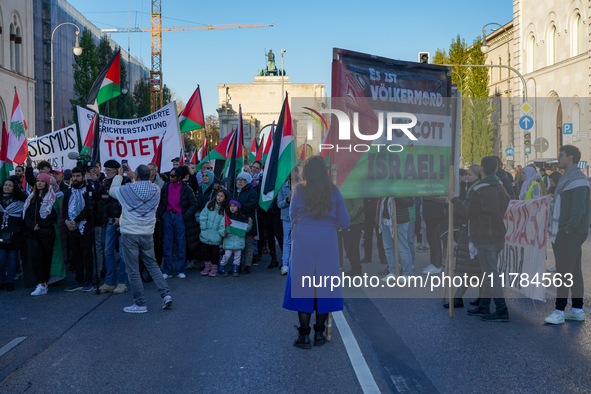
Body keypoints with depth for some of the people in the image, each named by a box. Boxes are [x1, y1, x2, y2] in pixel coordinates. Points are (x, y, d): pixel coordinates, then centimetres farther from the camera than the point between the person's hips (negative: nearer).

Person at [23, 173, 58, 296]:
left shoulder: (51, 197, 0)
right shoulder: (32, 197, 15)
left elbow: (53, 216, -8)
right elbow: (27, 214, 10)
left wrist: (40, 225, -13)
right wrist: (32, 225, -8)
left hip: (47, 232, -4)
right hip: (33, 233, 4)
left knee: (46, 258, 1)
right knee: (35, 256, -12)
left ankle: (44, 283, 12)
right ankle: (42, 285, -14)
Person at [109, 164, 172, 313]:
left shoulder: (127, 189, -11)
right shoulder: (156, 190, -2)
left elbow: (112, 191, 9)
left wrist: (119, 176, 24)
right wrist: (132, 176, 26)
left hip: (129, 234, -4)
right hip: (147, 234, 4)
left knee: (133, 270, 3)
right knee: (152, 265, 16)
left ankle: (140, 304, 6)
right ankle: (166, 294, 6)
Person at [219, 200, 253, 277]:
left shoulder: (242, 218, 10)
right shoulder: (226, 217, 5)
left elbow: (246, 229, 12)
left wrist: (250, 223, -3)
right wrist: (223, 232, -13)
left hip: (239, 240, 2)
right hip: (229, 240, -2)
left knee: (237, 255, 4)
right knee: (227, 255, -6)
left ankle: (235, 270, 15)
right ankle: (222, 270, 10)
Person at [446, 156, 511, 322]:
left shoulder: (480, 191, -19)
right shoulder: (501, 188, 7)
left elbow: (467, 214, -13)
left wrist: (454, 199, -2)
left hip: (485, 239, -9)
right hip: (498, 237, 9)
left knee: (491, 274, -5)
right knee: (489, 272, 15)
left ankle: (502, 311, -4)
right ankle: (484, 307, 24)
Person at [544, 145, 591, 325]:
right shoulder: (566, 178, 19)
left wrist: (568, 229, -21)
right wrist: (554, 226, 14)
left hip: (571, 234, -10)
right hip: (561, 233, 10)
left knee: (564, 273, -10)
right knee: (574, 272, 13)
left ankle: (559, 312, -8)